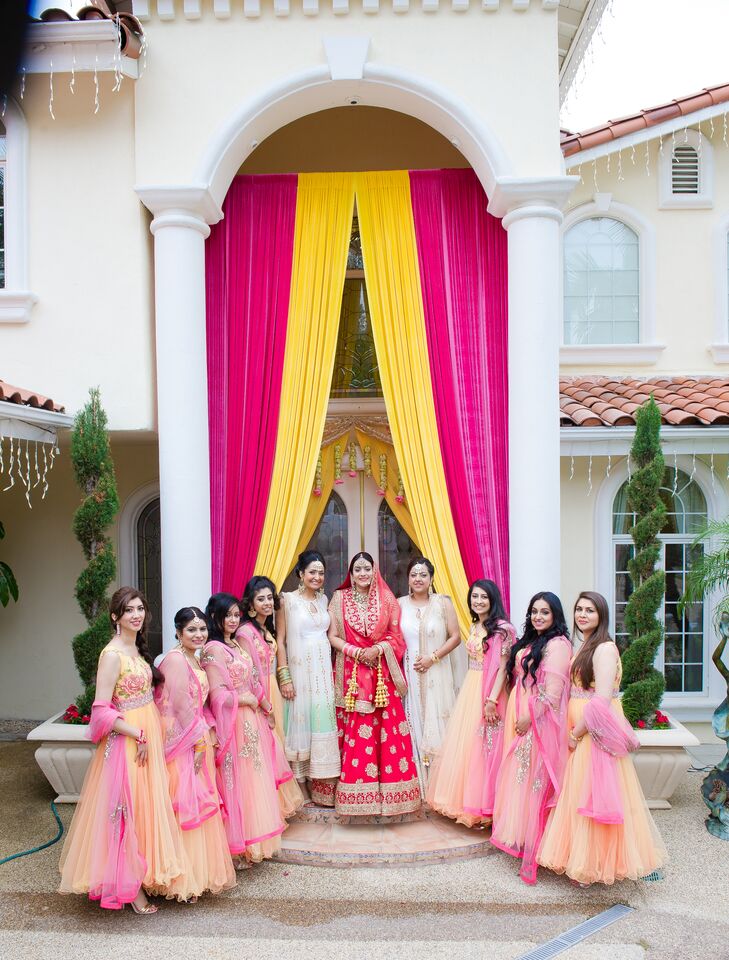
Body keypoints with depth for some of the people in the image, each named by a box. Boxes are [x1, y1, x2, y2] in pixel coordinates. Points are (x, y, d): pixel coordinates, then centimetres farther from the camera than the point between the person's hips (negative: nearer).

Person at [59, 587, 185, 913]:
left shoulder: (137, 648, 7)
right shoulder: (112, 654, -19)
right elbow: (101, 711, -22)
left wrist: (149, 734, 7)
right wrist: (139, 735, -19)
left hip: (147, 736, 8)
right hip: (127, 740, -8)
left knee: (146, 806, 18)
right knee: (128, 809, 4)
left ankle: (142, 872, 35)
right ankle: (131, 886, 18)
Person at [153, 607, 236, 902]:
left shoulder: (194, 660, 13)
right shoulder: (175, 659, -17)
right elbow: (180, 705, -20)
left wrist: (209, 732, 11)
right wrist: (199, 741, -15)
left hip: (198, 739, 10)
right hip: (183, 744, -10)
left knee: (198, 802, 16)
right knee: (186, 805, -2)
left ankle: (199, 871, 29)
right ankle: (184, 880, 10)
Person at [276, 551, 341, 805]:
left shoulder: (324, 600, 10)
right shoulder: (288, 600, -5)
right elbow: (280, 640, -7)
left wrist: (331, 668, 7)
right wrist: (284, 676, -12)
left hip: (323, 669, 5)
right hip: (299, 669, -5)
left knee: (323, 720, 6)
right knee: (300, 721, 0)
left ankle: (322, 788, 17)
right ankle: (302, 790, 11)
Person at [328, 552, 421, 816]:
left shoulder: (386, 599, 6)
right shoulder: (340, 598, 3)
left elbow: (396, 635, 6)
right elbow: (333, 636, 1)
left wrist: (378, 649, -12)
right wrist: (356, 651, -12)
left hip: (383, 673, 1)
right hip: (352, 673, -1)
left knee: (388, 731, -2)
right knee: (355, 734, -1)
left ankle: (389, 791, 9)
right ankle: (357, 792, 10)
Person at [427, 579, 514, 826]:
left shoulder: (502, 628, -12)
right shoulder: (474, 627, 13)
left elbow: (503, 667, -15)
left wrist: (492, 699, -20)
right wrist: (469, 692, 18)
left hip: (489, 692, -8)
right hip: (469, 689, 8)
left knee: (482, 748, -1)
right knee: (463, 747, 12)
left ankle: (482, 807, 12)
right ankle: (465, 801, 25)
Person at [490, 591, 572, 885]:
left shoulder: (557, 644, -13)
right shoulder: (529, 642, 15)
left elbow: (552, 690, -19)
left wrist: (530, 717, -18)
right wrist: (515, 716, 12)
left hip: (540, 723, -9)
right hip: (519, 718, 9)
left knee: (533, 780, -3)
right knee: (518, 776, 14)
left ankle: (533, 847, 6)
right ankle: (520, 835, 27)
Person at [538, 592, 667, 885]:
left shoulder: (604, 648, -15)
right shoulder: (584, 647, 13)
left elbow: (601, 701, -21)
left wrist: (577, 733, -14)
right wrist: (573, 732, 9)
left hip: (596, 734, -9)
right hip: (579, 733, 9)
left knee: (594, 797, 0)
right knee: (580, 798, 15)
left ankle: (595, 864, 13)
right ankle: (583, 860, 27)